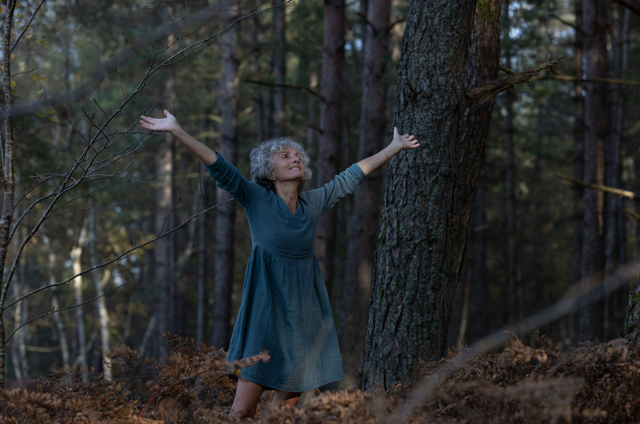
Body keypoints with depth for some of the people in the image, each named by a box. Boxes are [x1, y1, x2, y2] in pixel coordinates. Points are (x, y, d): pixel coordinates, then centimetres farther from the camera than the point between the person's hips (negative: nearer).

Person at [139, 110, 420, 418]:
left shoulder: (313, 202, 10)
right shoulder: (257, 200, -1)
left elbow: (353, 175, 20)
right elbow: (217, 166, -10)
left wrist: (394, 147, 27)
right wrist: (176, 130, -19)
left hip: (304, 309, 4)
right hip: (268, 308, -4)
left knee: (287, 406, 4)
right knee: (243, 409, -10)